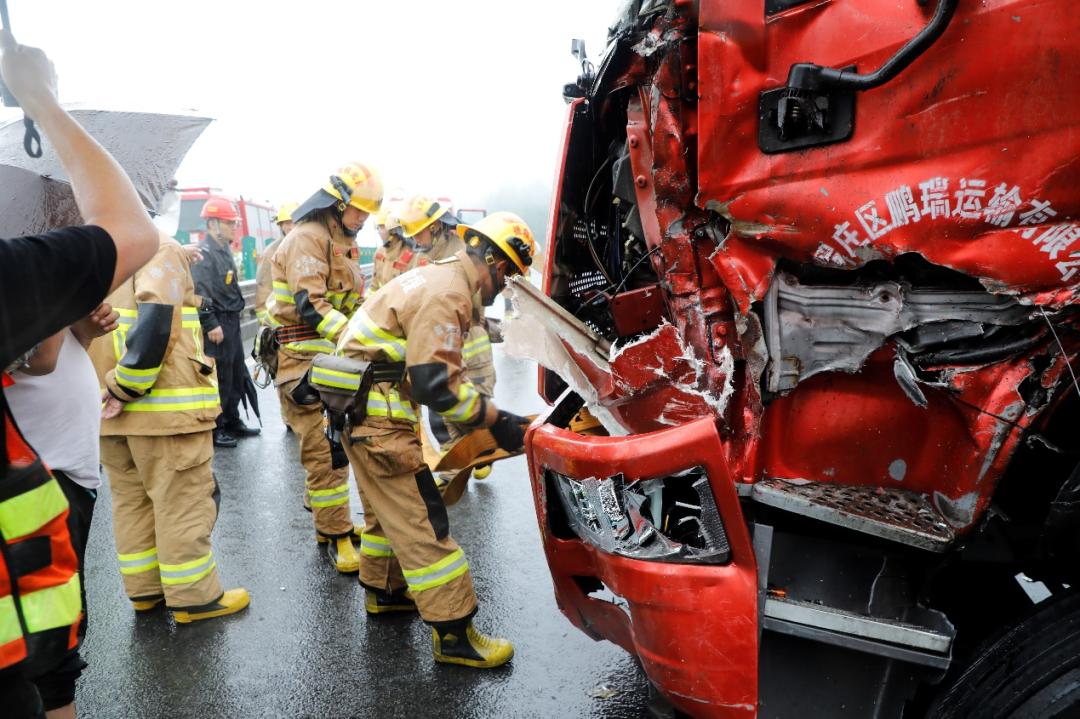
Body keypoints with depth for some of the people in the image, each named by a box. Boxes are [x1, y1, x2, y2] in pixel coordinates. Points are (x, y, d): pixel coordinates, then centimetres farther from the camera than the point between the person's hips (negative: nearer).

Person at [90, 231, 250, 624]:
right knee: (183, 503, 3)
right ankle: (193, 596, 12)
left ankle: (144, 589, 29)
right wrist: (125, 388, -15)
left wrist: (115, 391, 13)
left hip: (108, 411, 7)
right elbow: (155, 322, -22)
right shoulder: (160, 248, -8)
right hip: (166, 406, -7)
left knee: (130, 500, 17)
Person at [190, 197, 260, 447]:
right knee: (219, 379, -3)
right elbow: (200, 293, -22)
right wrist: (211, 324, -23)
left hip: (232, 323, 10)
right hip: (217, 326, -10)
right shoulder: (203, 253, -15)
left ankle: (232, 421, 28)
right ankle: (214, 429, 7)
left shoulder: (225, 250, 16)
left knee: (237, 376, 16)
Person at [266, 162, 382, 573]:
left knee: (331, 443, 16)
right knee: (326, 450, -9)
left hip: (331, 360, 10)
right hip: (306, 362, -10)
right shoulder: (307, 238, -12)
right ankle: (336, 536, 1)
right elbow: (310, 307, -24)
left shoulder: (339, 242, 20)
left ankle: (328, 520, 29)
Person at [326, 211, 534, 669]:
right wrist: (496, 420, -18)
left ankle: (383, 591, 41)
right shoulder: (446, 294, -19)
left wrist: (488, 415, 12)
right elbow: (436, 385, -26)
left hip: (364, 404, 11)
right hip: (376, 411, -11)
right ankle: (455, 634, 0)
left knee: (386, 507, 24)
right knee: (419, 517, -7)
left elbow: (440, 369, 17)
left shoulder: (443, 279, 13)